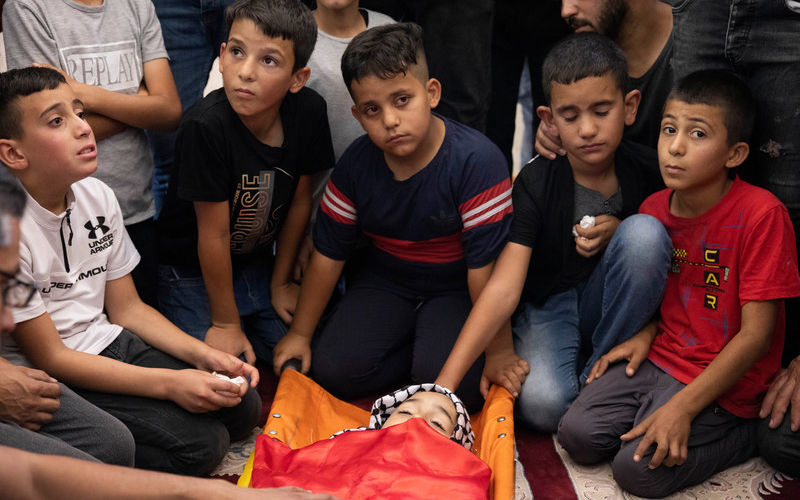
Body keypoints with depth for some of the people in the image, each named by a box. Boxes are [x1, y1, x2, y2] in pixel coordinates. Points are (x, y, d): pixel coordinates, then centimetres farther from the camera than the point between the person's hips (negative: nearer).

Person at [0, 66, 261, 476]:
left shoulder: (97, 196, 1)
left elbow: (127, 308, 8)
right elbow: (49, 357, -18)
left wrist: (203, 355, -7)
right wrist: (169, 384, -23)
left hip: (109, 343, 8)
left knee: (242, 404, -3)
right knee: (198, 444, -20)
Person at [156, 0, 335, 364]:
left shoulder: (308, 112, -16)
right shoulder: (206, 127, -31)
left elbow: (299, 201, -2)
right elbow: (214, 235, -23)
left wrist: (281, 282, 6)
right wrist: (225, 323, -14)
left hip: (257, 263, 5)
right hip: (192, 274, -5)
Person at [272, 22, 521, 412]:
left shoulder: (477, 161, -25)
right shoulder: (356, 164, -10)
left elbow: (487, 266, -23)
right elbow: (328, 253, 0)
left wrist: (499, 351, -16)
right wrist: (300, 334, 5)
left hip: (456, 290, -4)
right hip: (384, 281, 4)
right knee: (332, 371, -13)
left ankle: (436, 343, 8)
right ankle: (415, 342, 9)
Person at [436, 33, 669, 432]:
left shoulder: (647, 171, -10)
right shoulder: (535, 185, -16)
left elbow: (663, 255, 5)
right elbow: (503, 289, -25)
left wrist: (618, 234, -19)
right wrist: (445, 383, -35)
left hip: (610, 306, 4)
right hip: (547, 307, -3)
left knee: (644, 231, -27)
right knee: (543, 403, -33)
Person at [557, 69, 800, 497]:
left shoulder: (761, 213, -19)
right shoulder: (654, 208, 1)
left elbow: (756, 334, -18)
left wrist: (682, 407, -21)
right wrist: (645, 334, -3)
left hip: (721, 378, -5)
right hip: (662, 356, 6)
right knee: (578, 435, -11)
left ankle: (742, 435, 3)